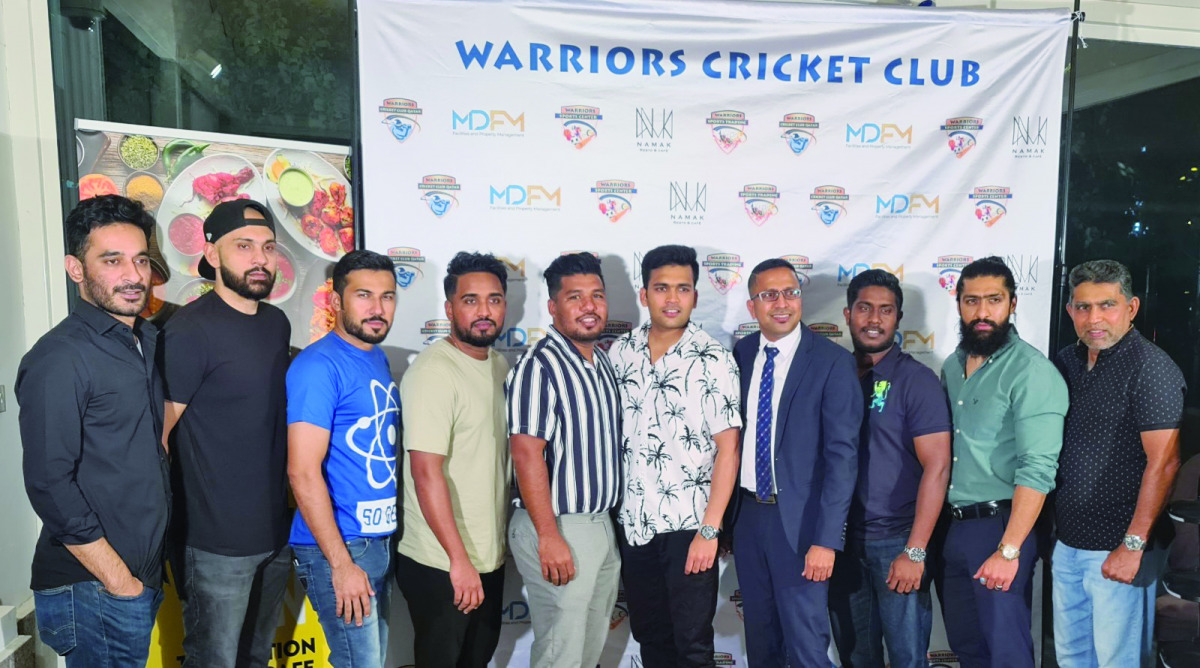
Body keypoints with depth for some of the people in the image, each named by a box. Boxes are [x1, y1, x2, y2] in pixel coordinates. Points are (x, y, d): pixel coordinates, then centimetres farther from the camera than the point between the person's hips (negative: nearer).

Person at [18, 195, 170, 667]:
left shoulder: (150, 341, 8)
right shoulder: (58, 359, -16)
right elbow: (49, 484, -19)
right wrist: (118, 579, -16)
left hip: (146, 574, 7)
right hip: (93, 591, -7)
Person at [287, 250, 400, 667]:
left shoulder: (379, 359, 9)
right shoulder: (319, 366, -15)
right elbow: (303, 472, -20)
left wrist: (387, 540, 12)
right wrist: (342, 564, -20)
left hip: (381, 541, 8)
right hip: (339, 546, -8)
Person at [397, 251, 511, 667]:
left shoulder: (499, 364, 7)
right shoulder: (433, 371, -19)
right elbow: (427, 473, -24)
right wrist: (459, 559, -24)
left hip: (490, 556, 8)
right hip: (441, 564, -8)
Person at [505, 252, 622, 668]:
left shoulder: (603, 361, 9)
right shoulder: (539, 366, -17)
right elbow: (527, 453, -22)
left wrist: (609, 520, 13)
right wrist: (549, 537, -24)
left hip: (602, 524, 8)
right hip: (558, 528, -8)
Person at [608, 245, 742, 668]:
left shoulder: (713, 360, -10)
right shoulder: (621, 353, 2)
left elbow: (728, 448, -11)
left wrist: (709, 530, -15)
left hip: (689, 526, -4)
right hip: (632, 524, 4)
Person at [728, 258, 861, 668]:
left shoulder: (832, 361, -11)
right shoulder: (741, 355, 3)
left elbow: (843, 454, -13)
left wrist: (827, 539, -18)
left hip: (799, 521, -4)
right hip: (747, 514, 5)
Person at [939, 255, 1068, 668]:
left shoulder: (1032, 371, -14)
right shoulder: (952, 366, 9)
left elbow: (1037, 469, -20)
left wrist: (1009, 551, -22)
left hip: (1001, 525, -7)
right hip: (954, 525, 7)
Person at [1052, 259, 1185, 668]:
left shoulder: (1150, 368, -14)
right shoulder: (1067, 362, 7)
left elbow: (1163, 463, -18)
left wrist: (1133, 546, -19)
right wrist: (1049, 528, 10)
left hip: (1117, 552, -7)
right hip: (1068, 543, 7)